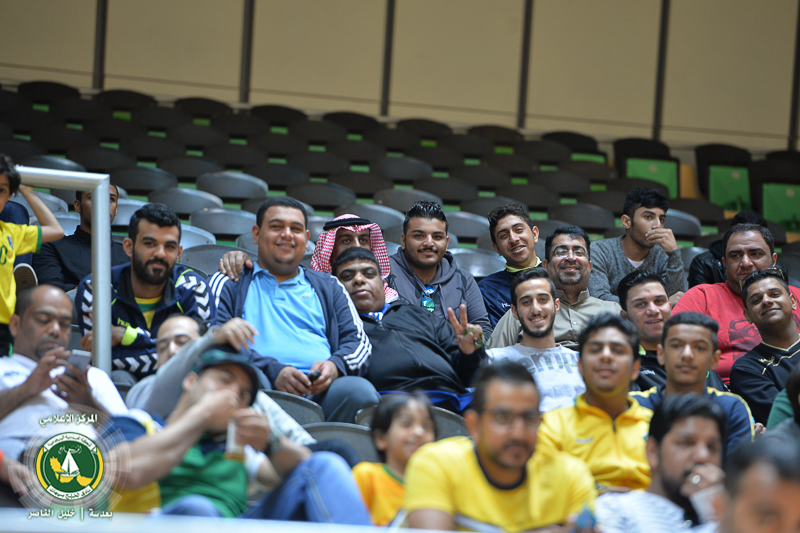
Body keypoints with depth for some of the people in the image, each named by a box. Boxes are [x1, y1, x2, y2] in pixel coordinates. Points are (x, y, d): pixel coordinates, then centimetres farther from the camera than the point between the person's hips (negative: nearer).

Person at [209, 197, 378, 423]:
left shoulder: (328, 287, 31)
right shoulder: (228, 283, 21)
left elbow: (358, 340, 21)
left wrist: (335, 365, -5)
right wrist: (272, 371, -12)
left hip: (324, 389, 2)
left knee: (360, 391, -34)